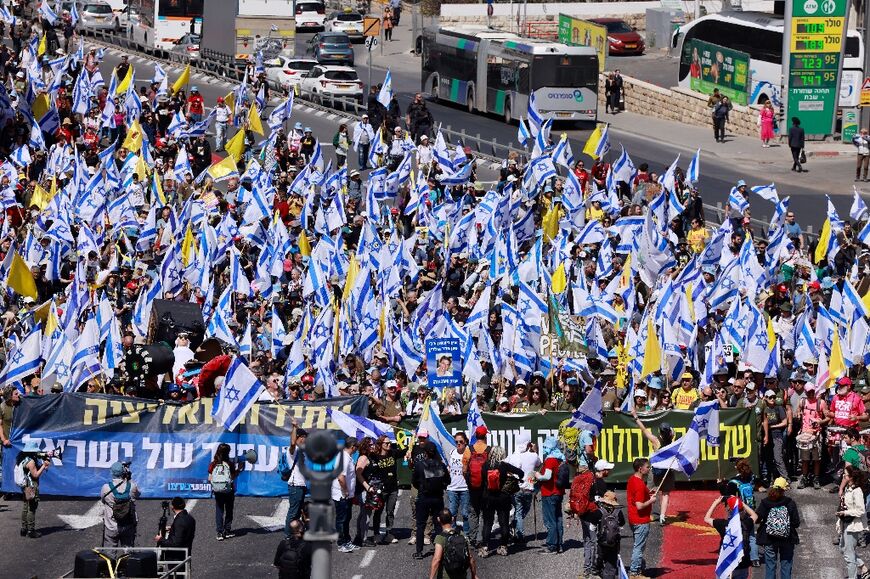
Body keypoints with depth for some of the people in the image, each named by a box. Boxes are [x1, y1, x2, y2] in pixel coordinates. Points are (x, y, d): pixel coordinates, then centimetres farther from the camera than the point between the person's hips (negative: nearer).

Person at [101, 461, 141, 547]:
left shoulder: (106, 488, -16)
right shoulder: (132, 486, -13)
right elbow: (137, 494, 11)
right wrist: (128, 479, 10)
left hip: (111, 528, -2)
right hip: (128, 527, 2)